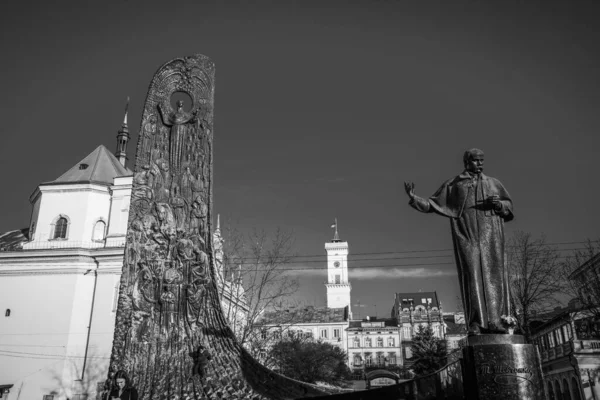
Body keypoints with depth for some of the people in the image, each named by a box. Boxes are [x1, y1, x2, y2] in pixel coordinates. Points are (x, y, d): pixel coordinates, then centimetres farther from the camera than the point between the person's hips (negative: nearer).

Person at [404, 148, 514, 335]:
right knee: (472, 275, -10)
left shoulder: (493, 183, 20)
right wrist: (413, 198, -1)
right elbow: (432, 204, 13)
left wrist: (499, 204, -1)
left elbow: (509, 205, 21)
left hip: (490, 235, 3)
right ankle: (475, 323, -11)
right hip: (466, 235, -2)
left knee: (493, 275, -5)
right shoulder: (453, 184, 14)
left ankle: (494, 321, -3)